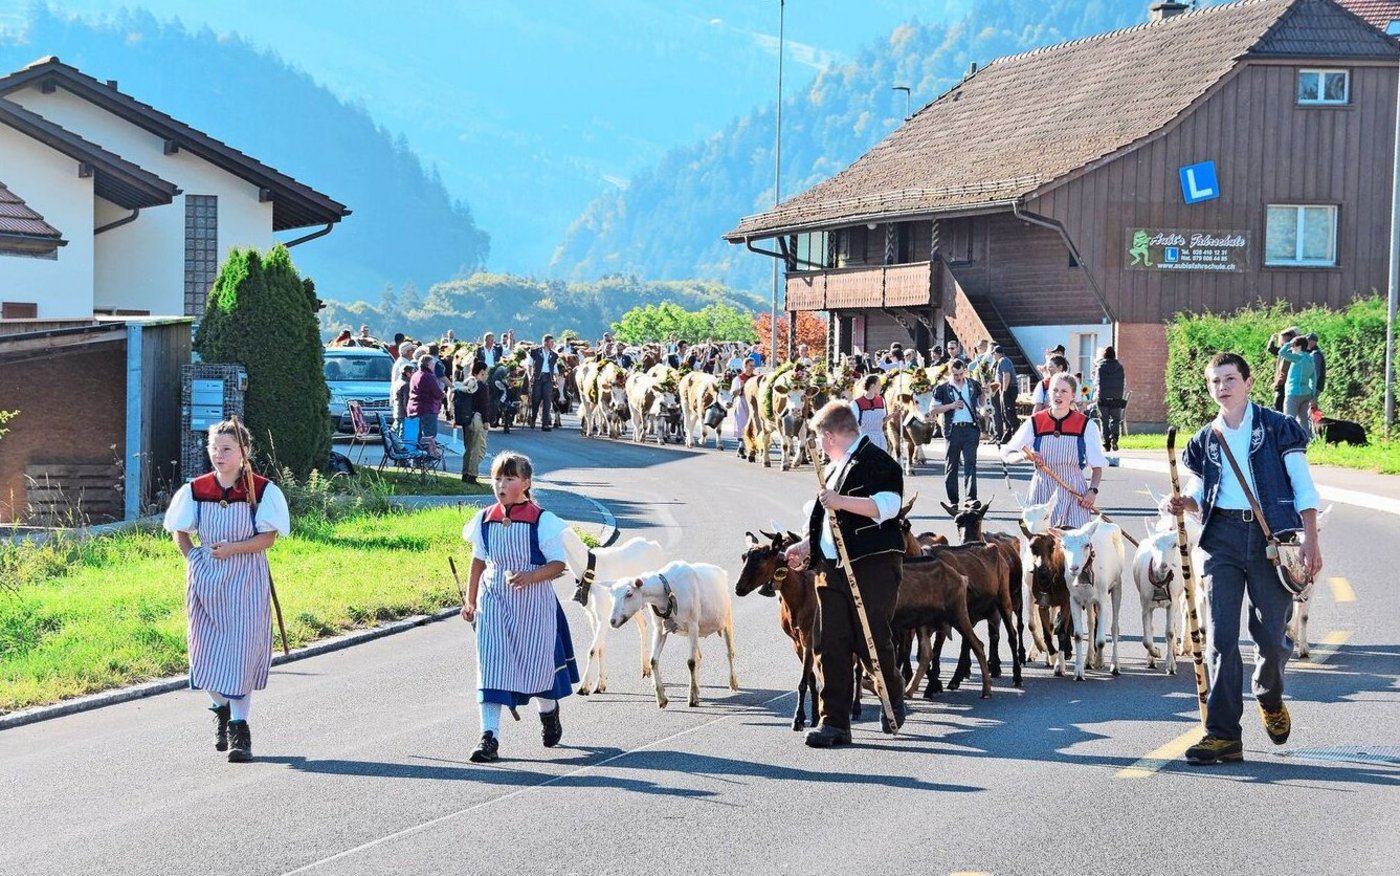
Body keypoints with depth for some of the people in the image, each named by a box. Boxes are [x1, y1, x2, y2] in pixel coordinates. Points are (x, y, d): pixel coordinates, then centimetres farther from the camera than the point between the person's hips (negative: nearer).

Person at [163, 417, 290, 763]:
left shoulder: (262, 490, -6)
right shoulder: (196, 490, 2)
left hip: (245, 579, -3)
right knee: (206, 648, 7)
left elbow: (268, 537, -9)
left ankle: (239, 727, -1)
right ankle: (221, 710, 33)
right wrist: (192, 556, -2)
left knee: (241, 649, -7)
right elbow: (180, 532, 13)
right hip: (206, 578, 3)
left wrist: (233, 548, -20)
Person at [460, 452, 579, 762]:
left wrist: (530, 576, -26)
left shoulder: (542, 521, -10)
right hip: (494, 602, 3)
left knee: (536, 662, 10)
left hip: (533, 603, -2)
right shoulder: (485, 520, 3)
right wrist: (470, 600, 17)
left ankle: (549, 712, 42)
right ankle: (489, 737, -10)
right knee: (491, 665, -8)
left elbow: (558, 564, -9)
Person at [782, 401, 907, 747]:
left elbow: (888, 505, -22)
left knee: (873, 640, -3)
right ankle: (834, 722, -1)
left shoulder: (878, 462, -6)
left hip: (873, 564, -8)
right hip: (832, 567, 8)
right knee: (831, 645, -1)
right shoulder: (836, 467, 24)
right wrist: (806, 546, 25)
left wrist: (843, 501, -27)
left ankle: (894, 699, 25)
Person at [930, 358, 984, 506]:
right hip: (953, 430, 0)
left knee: (970, 463, -9)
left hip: (971, 428, 1)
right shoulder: (942, 388, 3)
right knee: (951, 466, 5)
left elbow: (980, 404, 22)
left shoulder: (973, 385, 10)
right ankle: (952, 500, 14)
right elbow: (932, 410, 1)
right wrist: (951, 406, -10)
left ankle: (971, 498, -14)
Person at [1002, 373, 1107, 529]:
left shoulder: (1086, 425, 1)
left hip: (1074, 491, -2)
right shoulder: (1035, 423, 4)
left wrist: (1092, 491, -10)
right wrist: (1025, 455, -14)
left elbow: (1097, 466, 5)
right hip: (1042, 490, 2)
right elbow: (1006, 454, 7)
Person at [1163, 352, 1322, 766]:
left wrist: (1311, 541, -6)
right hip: (1222, 537, 3)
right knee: (1221, 635, -7)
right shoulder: (1205, 440, 15)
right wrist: (1182, 503, -2)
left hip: (1272, 534, -2)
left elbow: (1303, 488, 2)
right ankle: (1224, 734, -7)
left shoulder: (1278, 429, 4)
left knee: (1271, 635, -1)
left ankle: (1270, 700, 32)